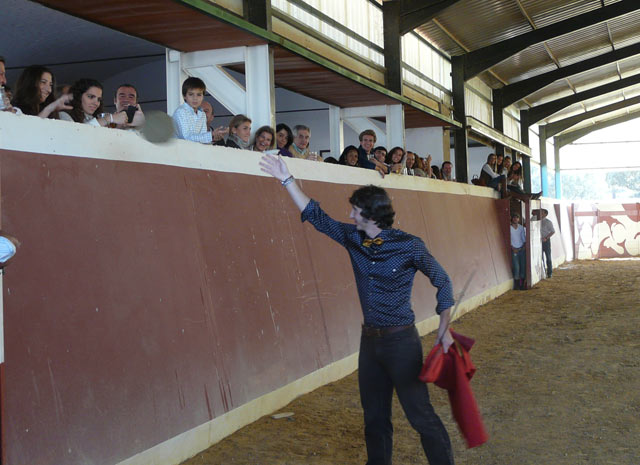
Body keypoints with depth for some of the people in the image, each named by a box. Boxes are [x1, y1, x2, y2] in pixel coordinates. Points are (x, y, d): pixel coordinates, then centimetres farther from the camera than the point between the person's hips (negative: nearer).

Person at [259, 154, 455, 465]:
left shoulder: (409, 246, -12)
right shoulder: (352, 239, 3)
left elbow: (442, 281, -3)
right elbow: (316, 215, 9)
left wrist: (443, 329, -7)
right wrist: (287, 179, 6)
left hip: (401, 340, -6)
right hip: (370, 339, 6)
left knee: (420, 414, -5)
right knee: (374, 417, 14)